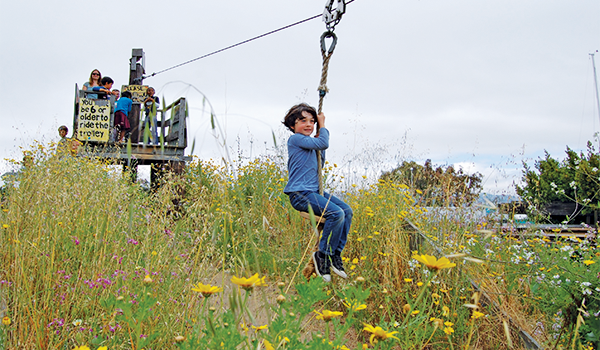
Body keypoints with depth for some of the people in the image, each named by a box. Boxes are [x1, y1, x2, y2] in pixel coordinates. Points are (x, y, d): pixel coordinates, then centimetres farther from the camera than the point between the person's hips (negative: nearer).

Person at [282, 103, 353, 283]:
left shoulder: (309, 143, 19)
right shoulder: (295, 139, -8)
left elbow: (319, 165, 27)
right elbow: (324, 143, -18)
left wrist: (319, 140, 16)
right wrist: (323, 125, 0)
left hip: (314, 191, 9)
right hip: (300, 193, -9)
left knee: (347, 211, -3)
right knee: (336, 213, -24)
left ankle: (336, 254, 2)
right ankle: (322, 255, -9)